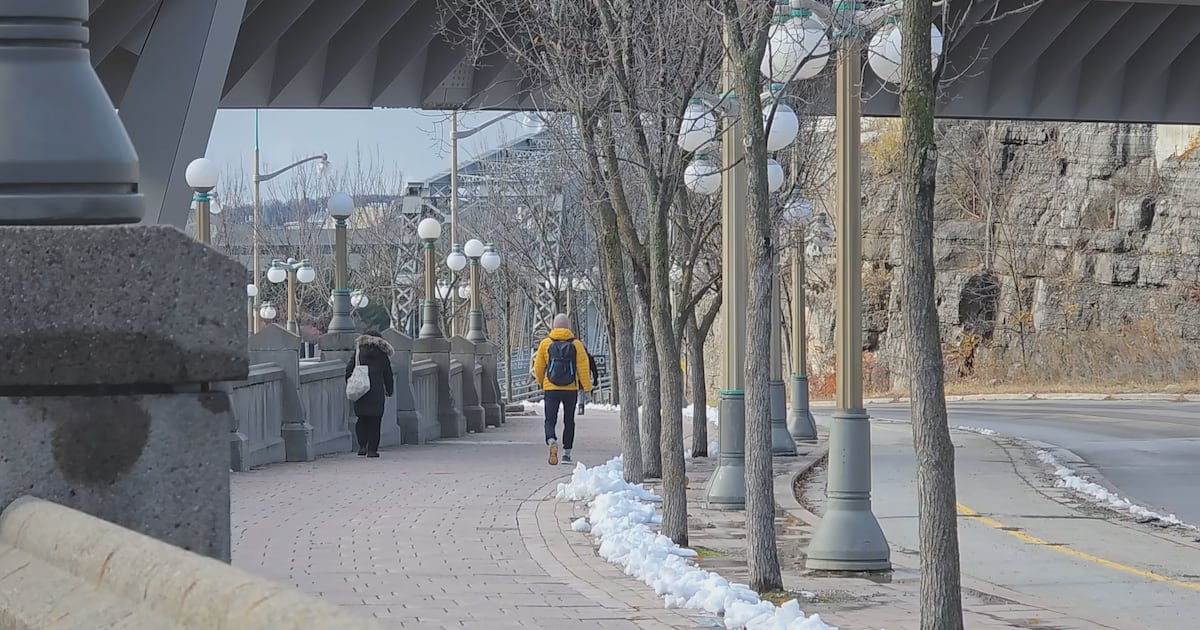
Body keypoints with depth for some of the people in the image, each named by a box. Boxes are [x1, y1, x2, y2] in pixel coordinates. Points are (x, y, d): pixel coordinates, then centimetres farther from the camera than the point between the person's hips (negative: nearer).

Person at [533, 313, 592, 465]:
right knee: (569, 421, 14)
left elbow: (538, 367, 5)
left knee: (550, 420, 1)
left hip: (550, 389, -1)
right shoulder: (576, 344, -2)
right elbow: (583, 367, -6)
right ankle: (567, 454, 17)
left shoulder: (545, 343, -1)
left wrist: (541, 382, 23)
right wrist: (587, 387, -1)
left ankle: (552, 441, -29)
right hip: (571, 389, 1)